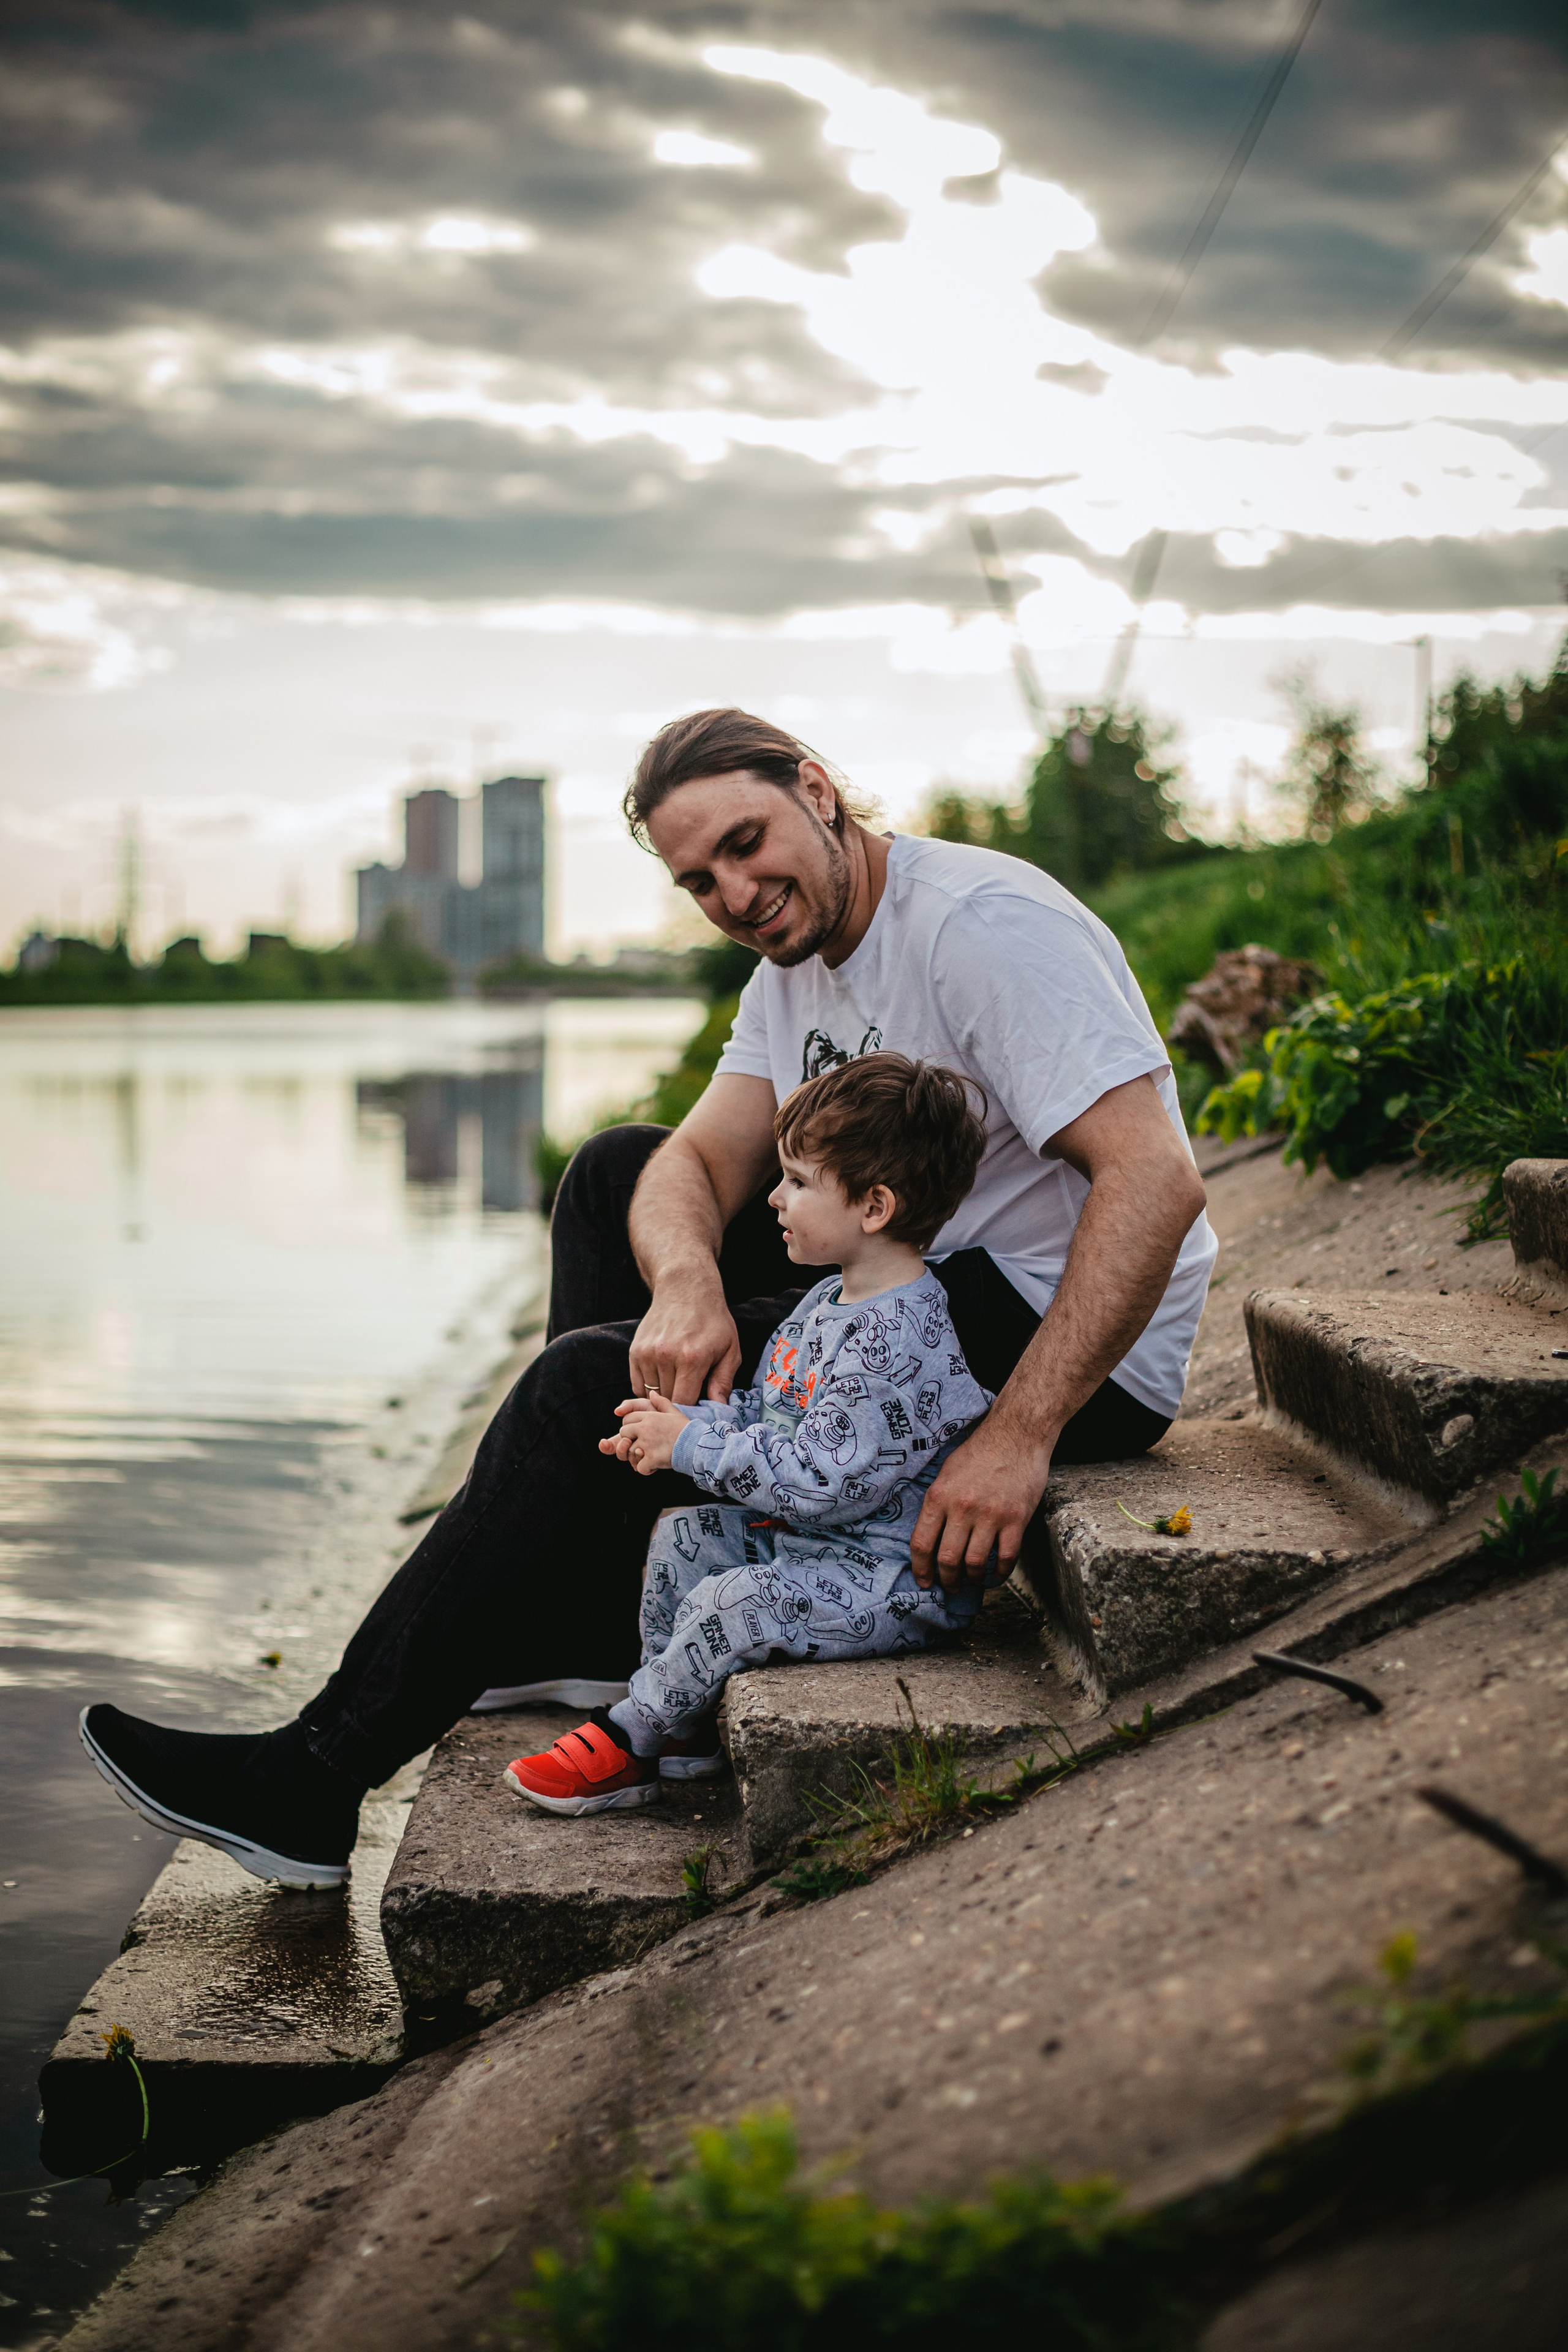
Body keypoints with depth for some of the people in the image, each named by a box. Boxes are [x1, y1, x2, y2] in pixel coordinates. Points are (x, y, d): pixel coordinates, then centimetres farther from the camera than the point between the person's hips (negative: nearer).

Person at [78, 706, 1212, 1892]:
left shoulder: (984, 924, -19)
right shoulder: (794, 972, 10)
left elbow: (1156, 1180, -29)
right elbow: (696, 1163, 1)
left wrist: (1017, 1437, -35)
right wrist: (686, 1281, -24)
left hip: (1059, 1339, -9)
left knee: (590, 1388, -17)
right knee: (618, 1172, 10)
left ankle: (316, 1784, -9)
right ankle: (583, 1628, 9)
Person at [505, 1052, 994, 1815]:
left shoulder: (898, 1344, -28)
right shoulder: (829, 1301, 7)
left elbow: (819, 1479, -29)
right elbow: (765, 1412, 17)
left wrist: (691, 1446, -21)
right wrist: (685, 1420, -3)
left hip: (896, 1580, -11)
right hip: (808, 1536, 11)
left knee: (732, 1604, -23)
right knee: (684, 1536, 10)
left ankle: (628, 1741, -2)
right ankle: (676, 1724, 15)